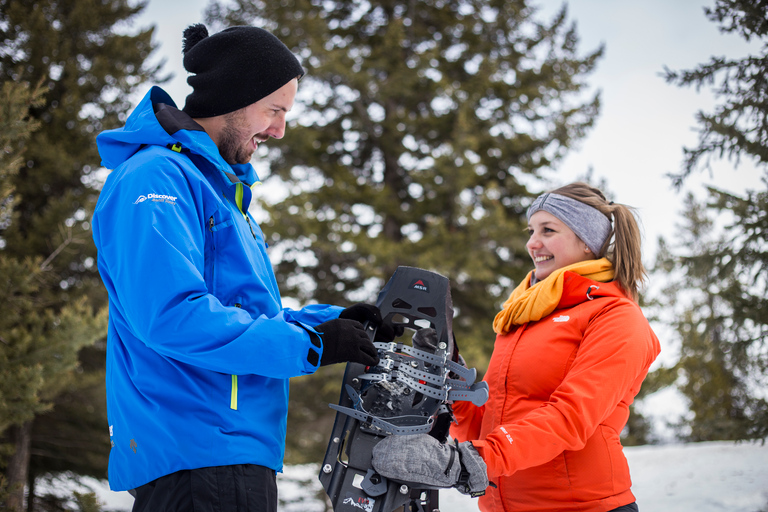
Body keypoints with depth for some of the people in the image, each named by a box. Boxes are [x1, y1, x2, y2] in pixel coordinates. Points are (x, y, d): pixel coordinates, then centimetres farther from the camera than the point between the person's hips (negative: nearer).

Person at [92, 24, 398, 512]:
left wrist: (330, 320, 9)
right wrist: (309, 343, -17)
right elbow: (170, 315, -24)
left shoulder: (221, 186, 21)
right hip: (194, 460, -10)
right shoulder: (154, 179, -12)